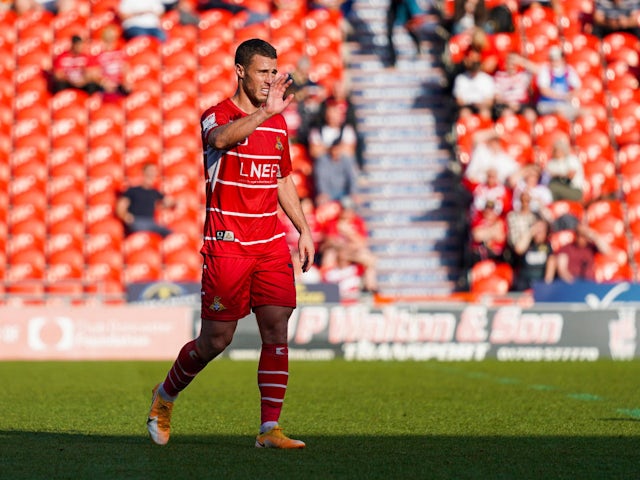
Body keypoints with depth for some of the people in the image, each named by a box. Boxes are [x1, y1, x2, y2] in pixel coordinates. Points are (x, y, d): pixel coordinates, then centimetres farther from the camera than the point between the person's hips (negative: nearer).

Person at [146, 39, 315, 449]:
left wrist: (304, 230, 19)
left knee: (277, 332, -6)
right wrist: (264, 111, -43)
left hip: (271, 245, 5)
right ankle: (165, 396, 28)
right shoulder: (217, 116, -6)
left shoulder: (278, 122, 14)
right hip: (227, 245, -5)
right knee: (215, 341, 1)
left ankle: (270, 428, -4)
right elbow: (221, 139, -33)